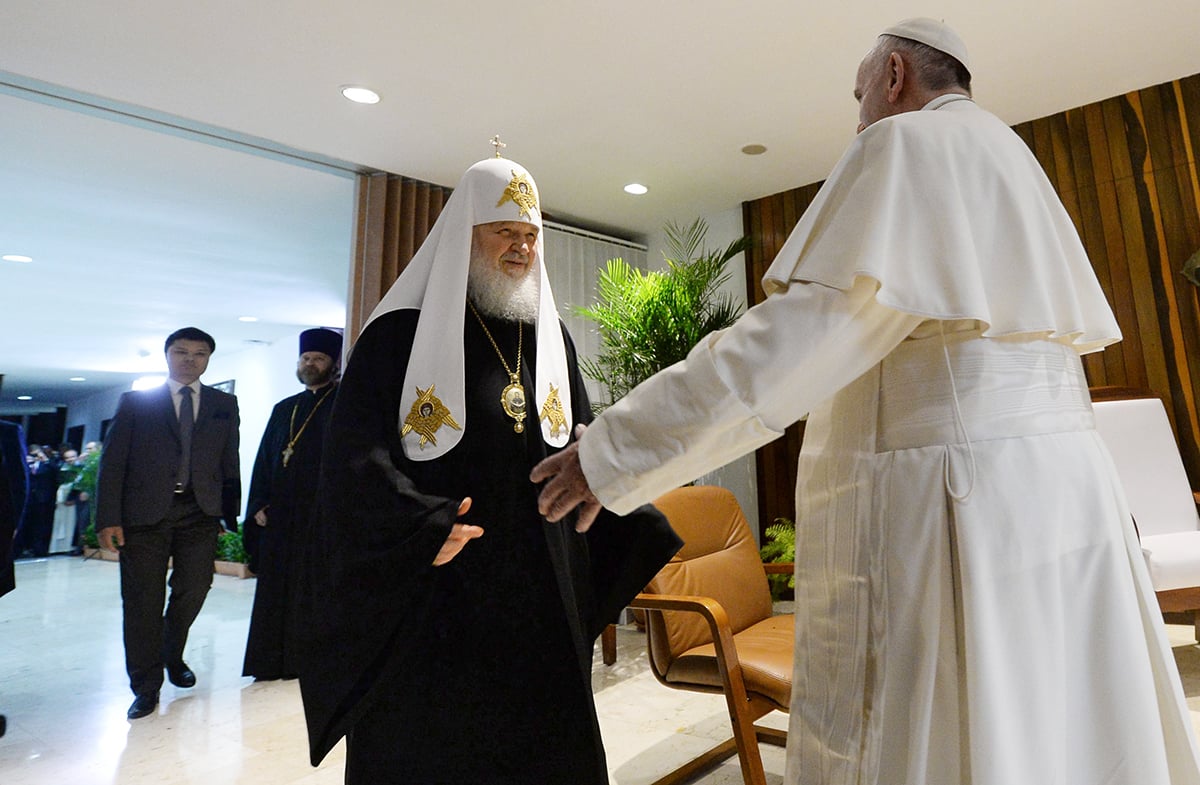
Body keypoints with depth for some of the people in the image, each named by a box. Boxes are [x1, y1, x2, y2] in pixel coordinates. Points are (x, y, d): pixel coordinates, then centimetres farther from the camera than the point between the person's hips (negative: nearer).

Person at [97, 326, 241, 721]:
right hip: (144, 513, -1)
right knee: (143, 602, 5)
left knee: (193, 591, 6)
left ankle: (172, 655, 35)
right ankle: (146, 687, 21)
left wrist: (230, 514, 5)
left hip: (200, 514, 1)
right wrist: (108, 519, -7)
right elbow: (112, 462, 2)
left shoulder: (224, 404, 11)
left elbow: (230, 463, 8)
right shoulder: (135, 402, 7)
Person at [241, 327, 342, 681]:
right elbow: (264, 460, 16)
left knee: (314, 589, -1)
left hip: (322, 513, -6)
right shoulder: (284, 409, 18)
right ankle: (274, 661, 22)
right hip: (280, 514, 6)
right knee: (275, 590, 10)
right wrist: (259, 504, 6)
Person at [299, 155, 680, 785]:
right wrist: (420, 528, -22)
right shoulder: (401, 334, -4)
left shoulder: (552, 338, 9)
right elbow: (354, 458, -9)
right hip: (431, 592, -3)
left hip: (542, 591, 4)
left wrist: (636, 525, 4)